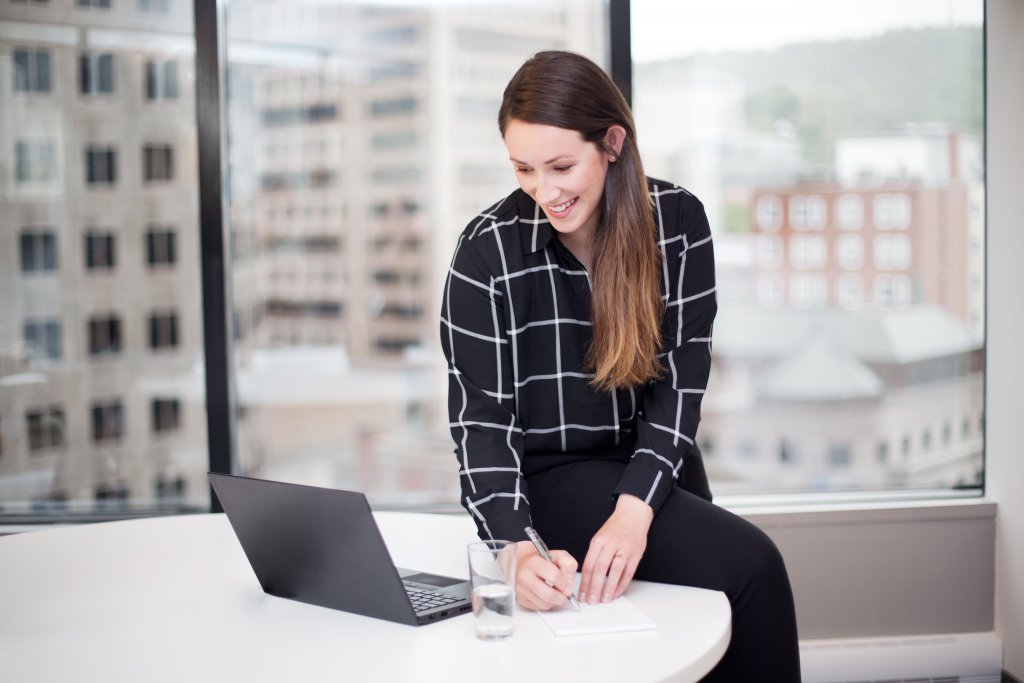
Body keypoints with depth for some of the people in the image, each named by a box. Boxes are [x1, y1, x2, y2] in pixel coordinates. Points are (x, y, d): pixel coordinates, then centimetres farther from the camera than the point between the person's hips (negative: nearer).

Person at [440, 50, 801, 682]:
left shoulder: (677, 219, -7)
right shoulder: (488, 251, -14)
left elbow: (683, 373, -9)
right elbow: (481, 418, -15)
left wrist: (635, 508, -22)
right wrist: (516, 548, -31)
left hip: (655, 464, 4)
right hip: (554, 475, -4)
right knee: (749, 567, -21)